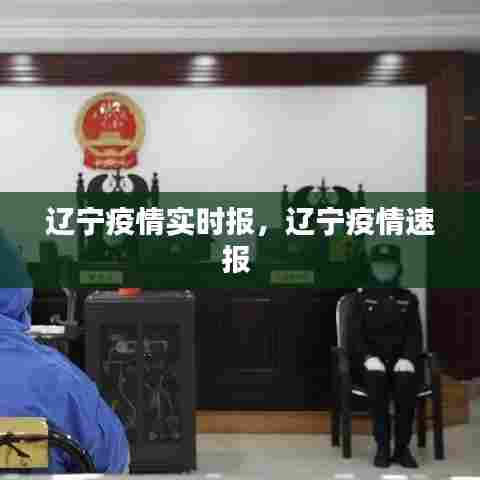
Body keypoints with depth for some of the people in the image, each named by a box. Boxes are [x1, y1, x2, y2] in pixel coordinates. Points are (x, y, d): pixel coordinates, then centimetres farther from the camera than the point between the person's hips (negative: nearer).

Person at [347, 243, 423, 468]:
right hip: (372, 361, -1)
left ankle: (403, 447, -24)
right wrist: (369, 357, -19)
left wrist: (407, 359, -15)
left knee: (406, 380, -32)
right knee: (377, 379, -34)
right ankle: (382, 446, -26)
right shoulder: (360, 297, 10)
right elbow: (354, 335, 0)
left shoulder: (409, 299, 14)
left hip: (400, 360, 1)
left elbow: (415, 335, 5)